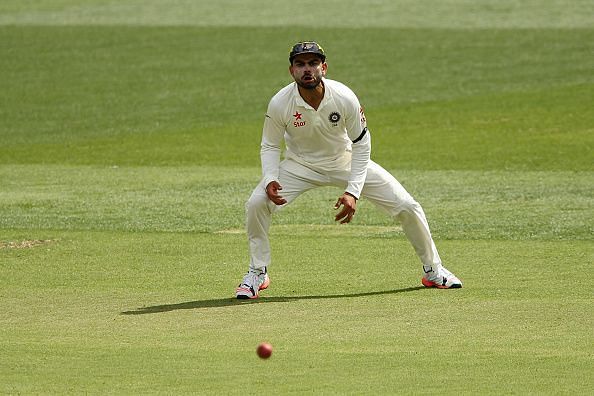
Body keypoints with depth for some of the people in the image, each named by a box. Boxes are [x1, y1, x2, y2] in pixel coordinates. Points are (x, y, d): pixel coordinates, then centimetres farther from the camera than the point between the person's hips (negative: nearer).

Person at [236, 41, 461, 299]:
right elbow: (270, 146, -9)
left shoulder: (344, 98, -26)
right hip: (301, 166, 0)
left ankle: (433, 270, 16)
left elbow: (361, 144, -14)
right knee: (257, 204, -23)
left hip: (346, 161, 0)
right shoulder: (280, 104, -25)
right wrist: (270, 180, -29)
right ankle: (257, 274, 0)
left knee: (408, 207, -7)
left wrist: (353, 192, -22)